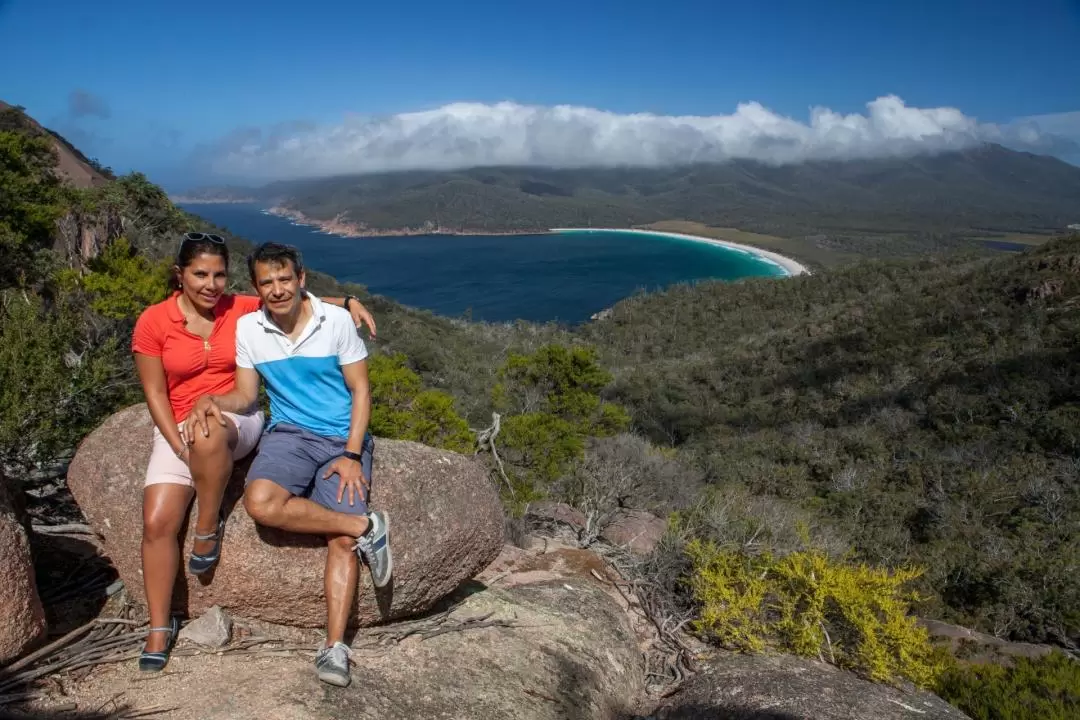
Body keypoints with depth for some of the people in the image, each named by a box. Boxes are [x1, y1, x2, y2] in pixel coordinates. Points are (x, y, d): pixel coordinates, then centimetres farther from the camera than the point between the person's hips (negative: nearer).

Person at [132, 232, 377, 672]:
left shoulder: (241, 310, -1)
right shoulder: (153, 322, -5)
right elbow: (155, 394, -3)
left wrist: (348, 301, -12)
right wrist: (181, 448, -13)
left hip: (236, 420, -1)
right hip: (177, 430, 1)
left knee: (209, 434, -38)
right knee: (157, 521, -15)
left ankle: (209, 528, -14)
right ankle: (159, 629, 2)